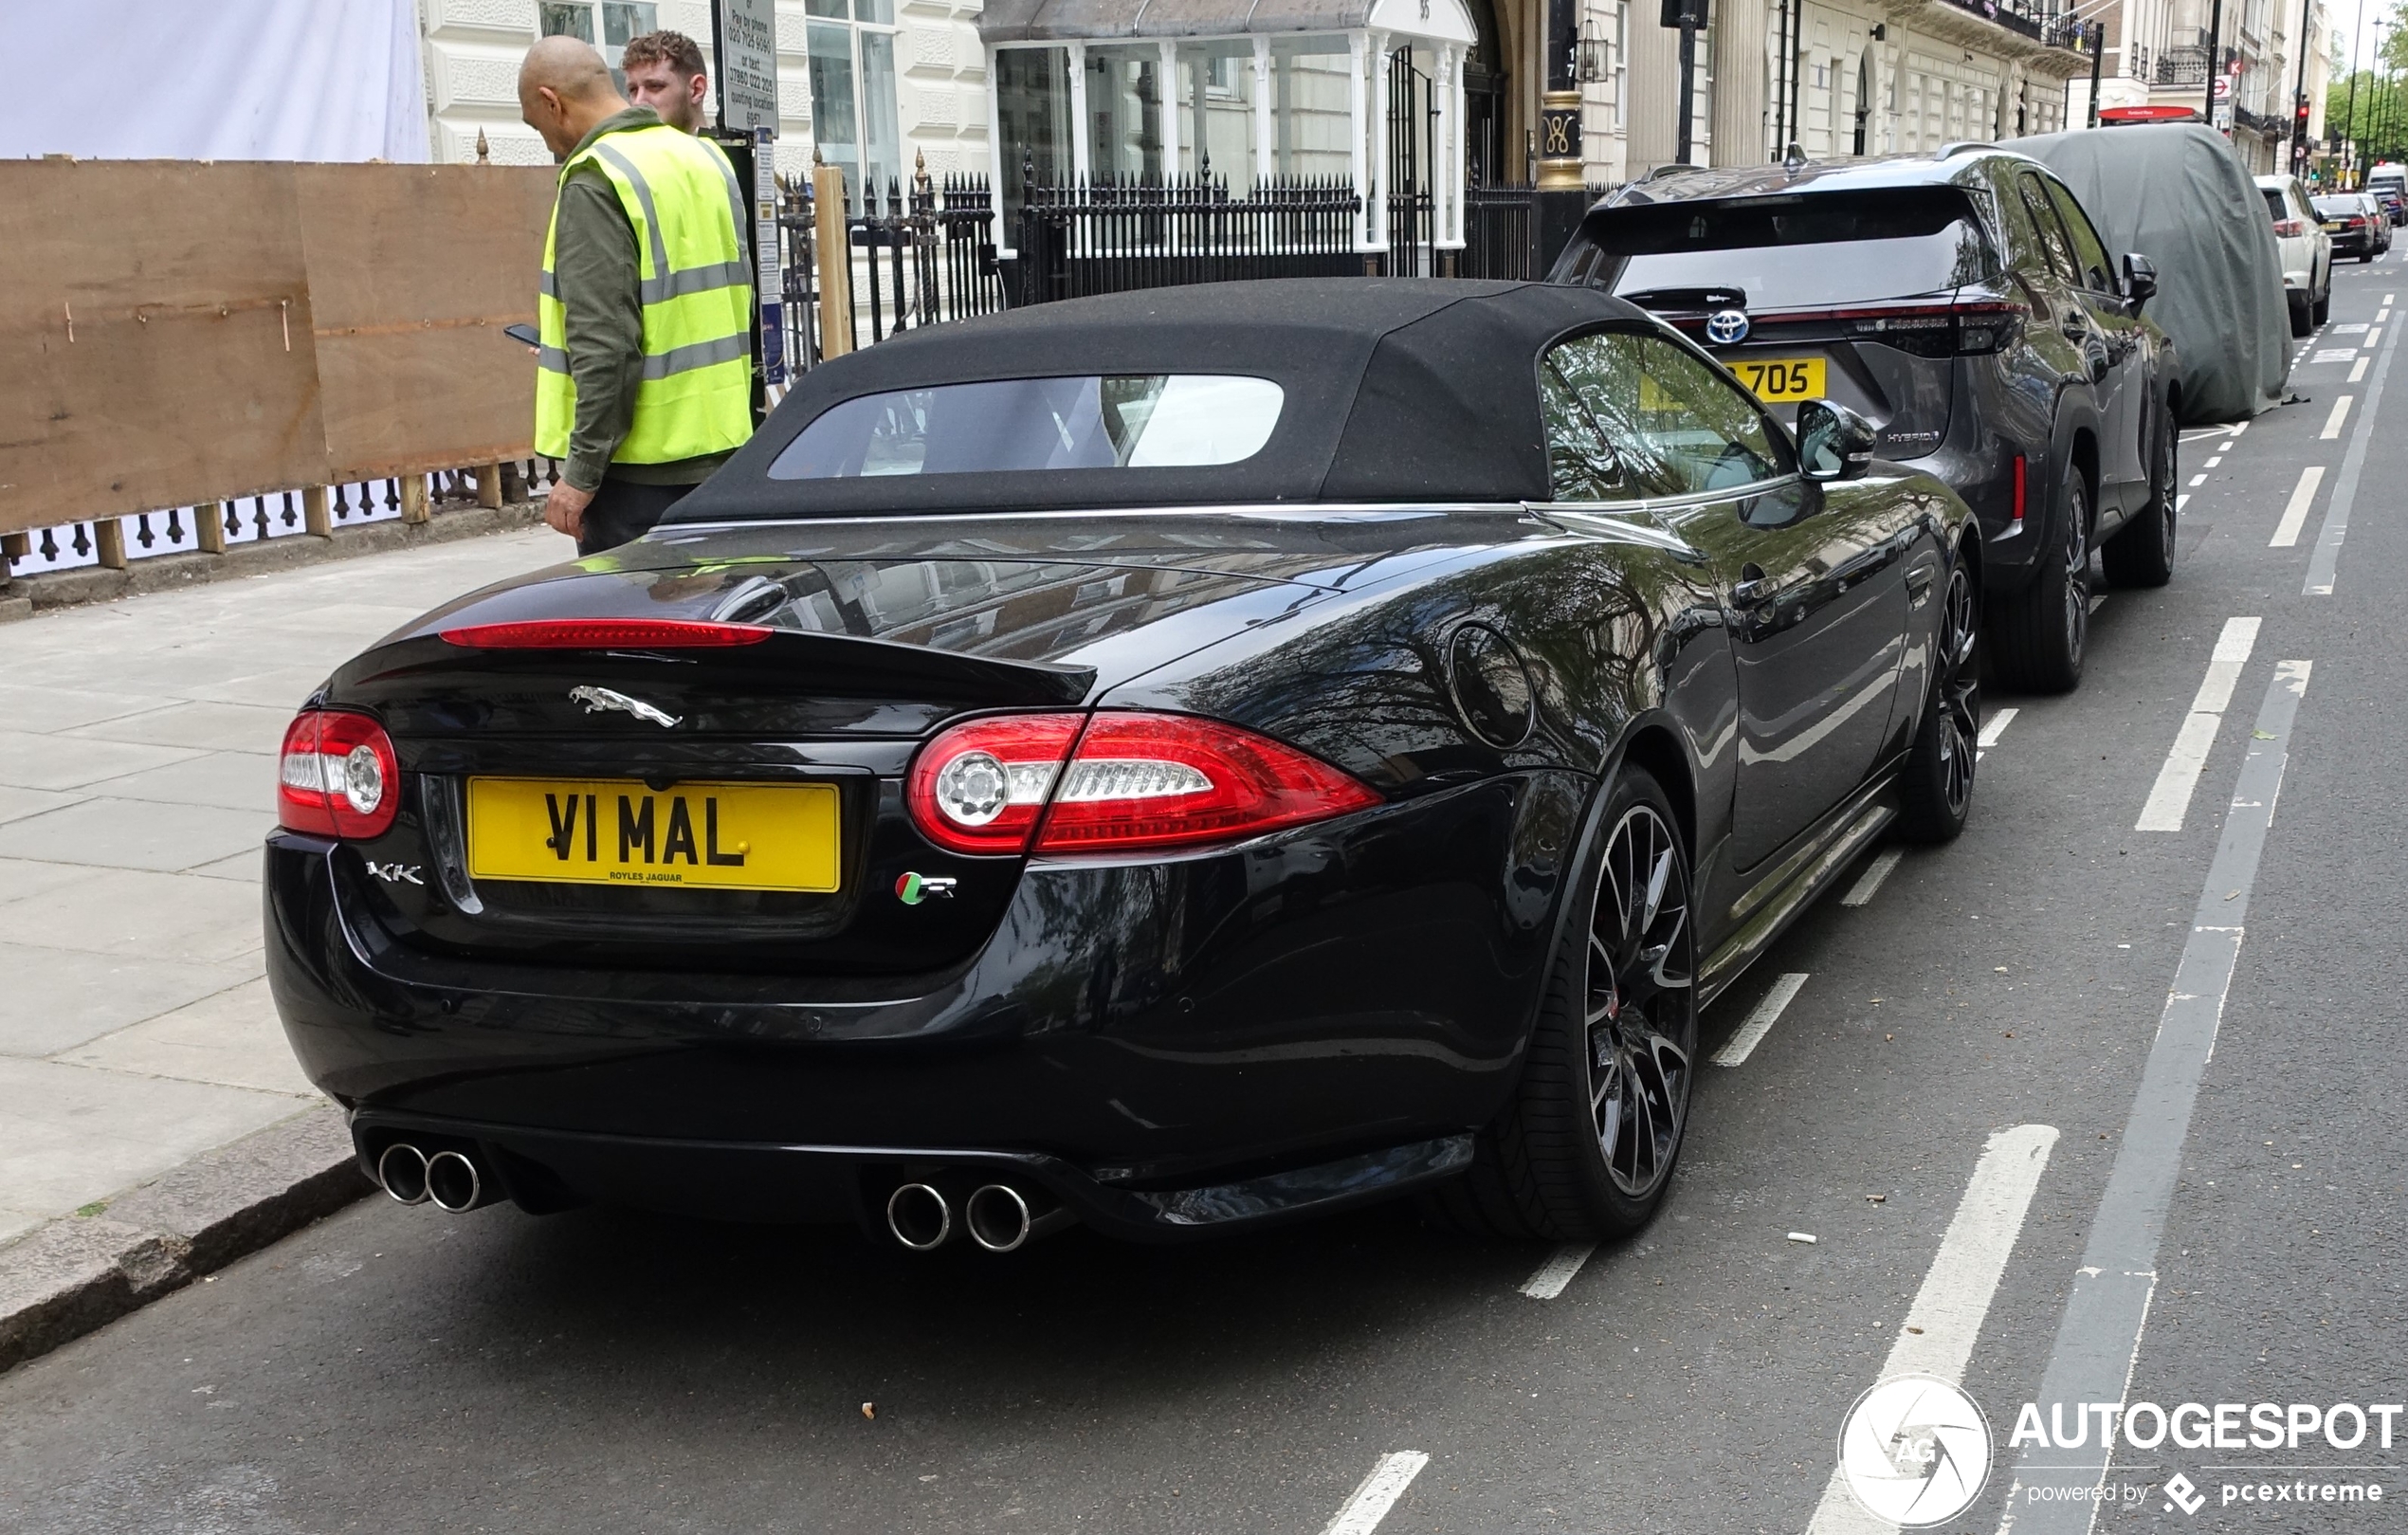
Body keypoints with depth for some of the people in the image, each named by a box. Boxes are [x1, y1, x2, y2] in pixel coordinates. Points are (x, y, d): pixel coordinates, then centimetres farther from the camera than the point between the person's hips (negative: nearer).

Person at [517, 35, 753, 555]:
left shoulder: (594, 180, -14)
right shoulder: (706, 158, 11)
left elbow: (605, 343, -21)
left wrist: (582, 471, -17)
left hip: (641, 467, -8)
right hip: (721, 454, 8)